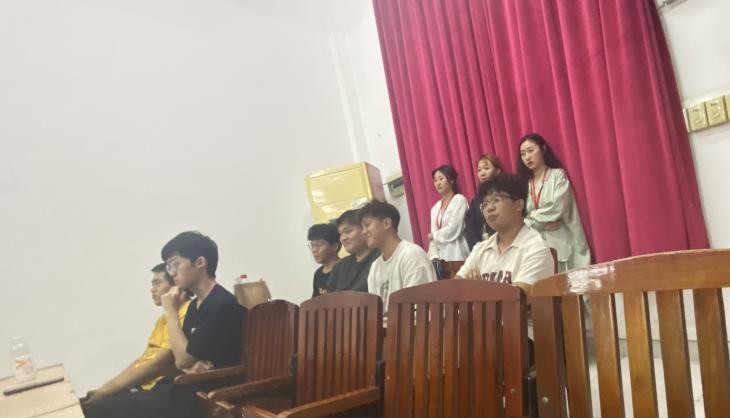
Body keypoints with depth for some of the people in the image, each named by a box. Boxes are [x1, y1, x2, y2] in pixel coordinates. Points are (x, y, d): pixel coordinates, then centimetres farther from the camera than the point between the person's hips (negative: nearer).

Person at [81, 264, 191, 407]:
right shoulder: (163, 318, 20)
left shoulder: (185, 315, -14)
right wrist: (105, 387, 5)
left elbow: (157, 365, -19)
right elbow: (142, 360, 17)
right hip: (139, 385, 9)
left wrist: (105, 391, -14)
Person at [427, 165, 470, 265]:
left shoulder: (460, 200, -5)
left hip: (458, 255, -6)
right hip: (441, 256, 6)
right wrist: (434, 257, -5)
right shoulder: (435, 208, 15)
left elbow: (453, 231, -13)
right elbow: (433, 238, 10)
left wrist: (434, 236, 2)